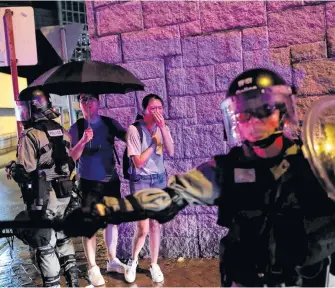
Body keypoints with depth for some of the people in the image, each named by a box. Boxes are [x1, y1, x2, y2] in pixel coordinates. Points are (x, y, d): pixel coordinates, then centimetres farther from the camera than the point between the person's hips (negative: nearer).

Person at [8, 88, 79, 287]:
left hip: (43, 198, -7)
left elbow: (25, 172, -19)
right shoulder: (61, 131, 9)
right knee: (63, 237, 21)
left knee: (45, 245, 5)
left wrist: (12, 170, 0)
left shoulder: (30, 135, -15)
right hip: (65, 193, 7)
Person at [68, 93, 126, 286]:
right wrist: (83, 141, -30)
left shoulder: (110, 123, -1)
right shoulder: (76, 128, -5)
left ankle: (112, 260, 27)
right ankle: (93, 267, 10)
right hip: (89, 182, -3)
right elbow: (72, 157, -12)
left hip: (111, 180, 3)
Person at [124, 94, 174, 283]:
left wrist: (162, 127, -20)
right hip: (141, 180, -4)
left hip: (159, 178, 4)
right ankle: (133, 261, 22)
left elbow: (171, 152, -13)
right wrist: (154, 142, -12)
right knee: (143, 228, -5)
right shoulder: (135, 129, -14)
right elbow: (138, 162, -16)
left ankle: (154, 265, 24)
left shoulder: (162, 128, 1)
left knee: (155, 224, 9)